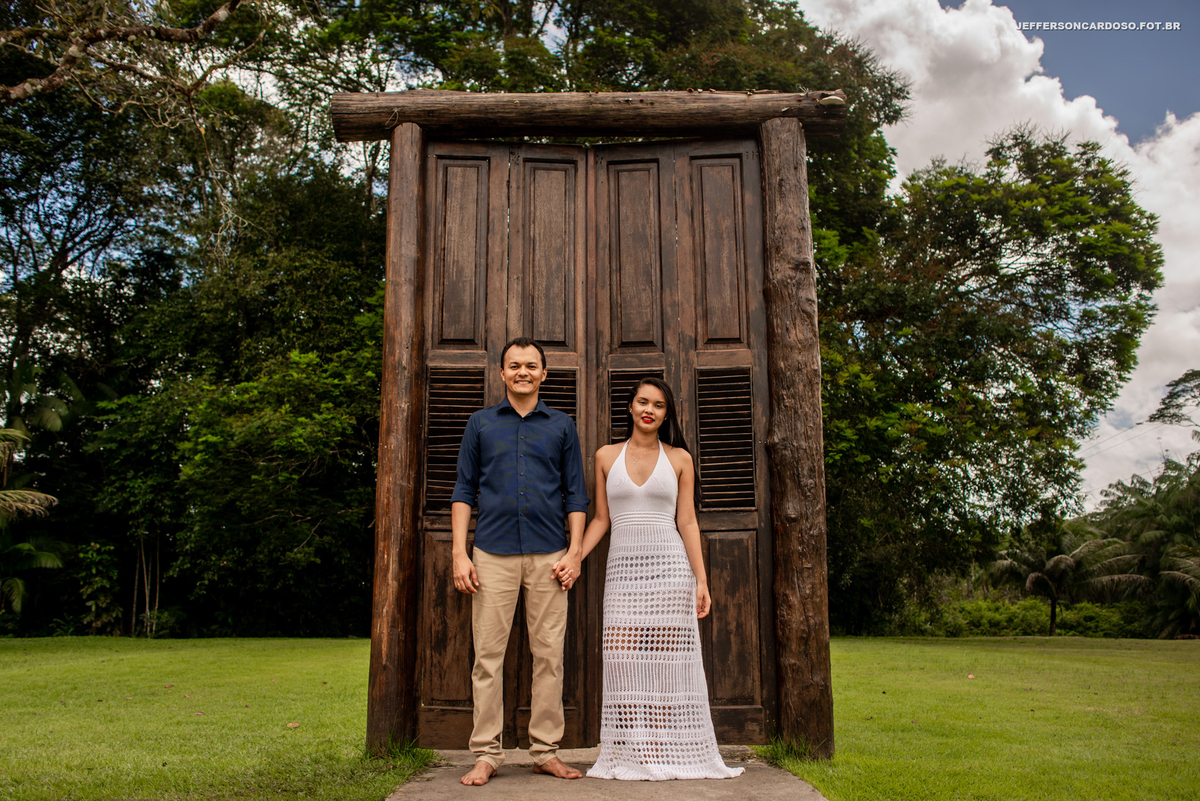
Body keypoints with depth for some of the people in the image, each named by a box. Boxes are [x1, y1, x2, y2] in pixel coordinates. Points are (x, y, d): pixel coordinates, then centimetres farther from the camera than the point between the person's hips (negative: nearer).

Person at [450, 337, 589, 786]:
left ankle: (546, 751, 13)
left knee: (549, 655, 3)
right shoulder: (481, 424, 11)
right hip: (493, 555, 0)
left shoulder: (561, 426, 11)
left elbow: (576, 494, 10)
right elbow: (463, 491, 8)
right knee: (488, 656, 1)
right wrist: (459, 554, -2)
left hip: (548, 555, 0)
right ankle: (486, 754, 10)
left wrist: (574, 553, 0)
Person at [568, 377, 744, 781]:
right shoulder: (607, 456, 9)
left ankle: (664, 754, 9)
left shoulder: (678, 458, 6)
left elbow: (687, 523, 4)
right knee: (623, 661, -6)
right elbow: (600, 519, 11)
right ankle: (629, 756, 4)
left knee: (666, 663, -2)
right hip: (623, 568, 1)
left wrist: (701, 581, -2)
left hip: (669, 566, -1)